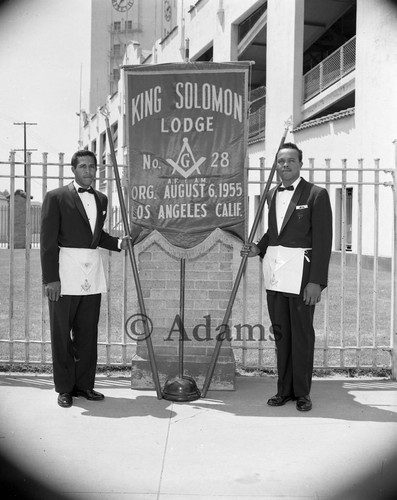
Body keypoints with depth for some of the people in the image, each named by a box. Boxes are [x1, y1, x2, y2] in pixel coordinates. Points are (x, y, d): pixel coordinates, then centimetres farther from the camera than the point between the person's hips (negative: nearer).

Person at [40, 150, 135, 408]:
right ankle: (65, 388, 14)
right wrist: (51, 278, -13)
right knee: (62, 334, 4)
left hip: (92, 277, 5)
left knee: (88, 333, 11)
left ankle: (84, 384, 21)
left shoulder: (101, 199, 14)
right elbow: (48, 241, -8)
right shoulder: (56, 197, -4)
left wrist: (118, 243, 6)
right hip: (65, 275, -5)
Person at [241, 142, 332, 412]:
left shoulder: (316, 194, -5)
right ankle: (284, 389, 23)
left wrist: (317, 281, -14)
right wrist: (258, 248, 6)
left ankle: (302, 392, 17)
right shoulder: (273, 194, 14)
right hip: (274, 272, 6)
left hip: (301, 274, -6)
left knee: (302, 334, 3)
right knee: (281, 333, 12)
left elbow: (323, 241, -9)